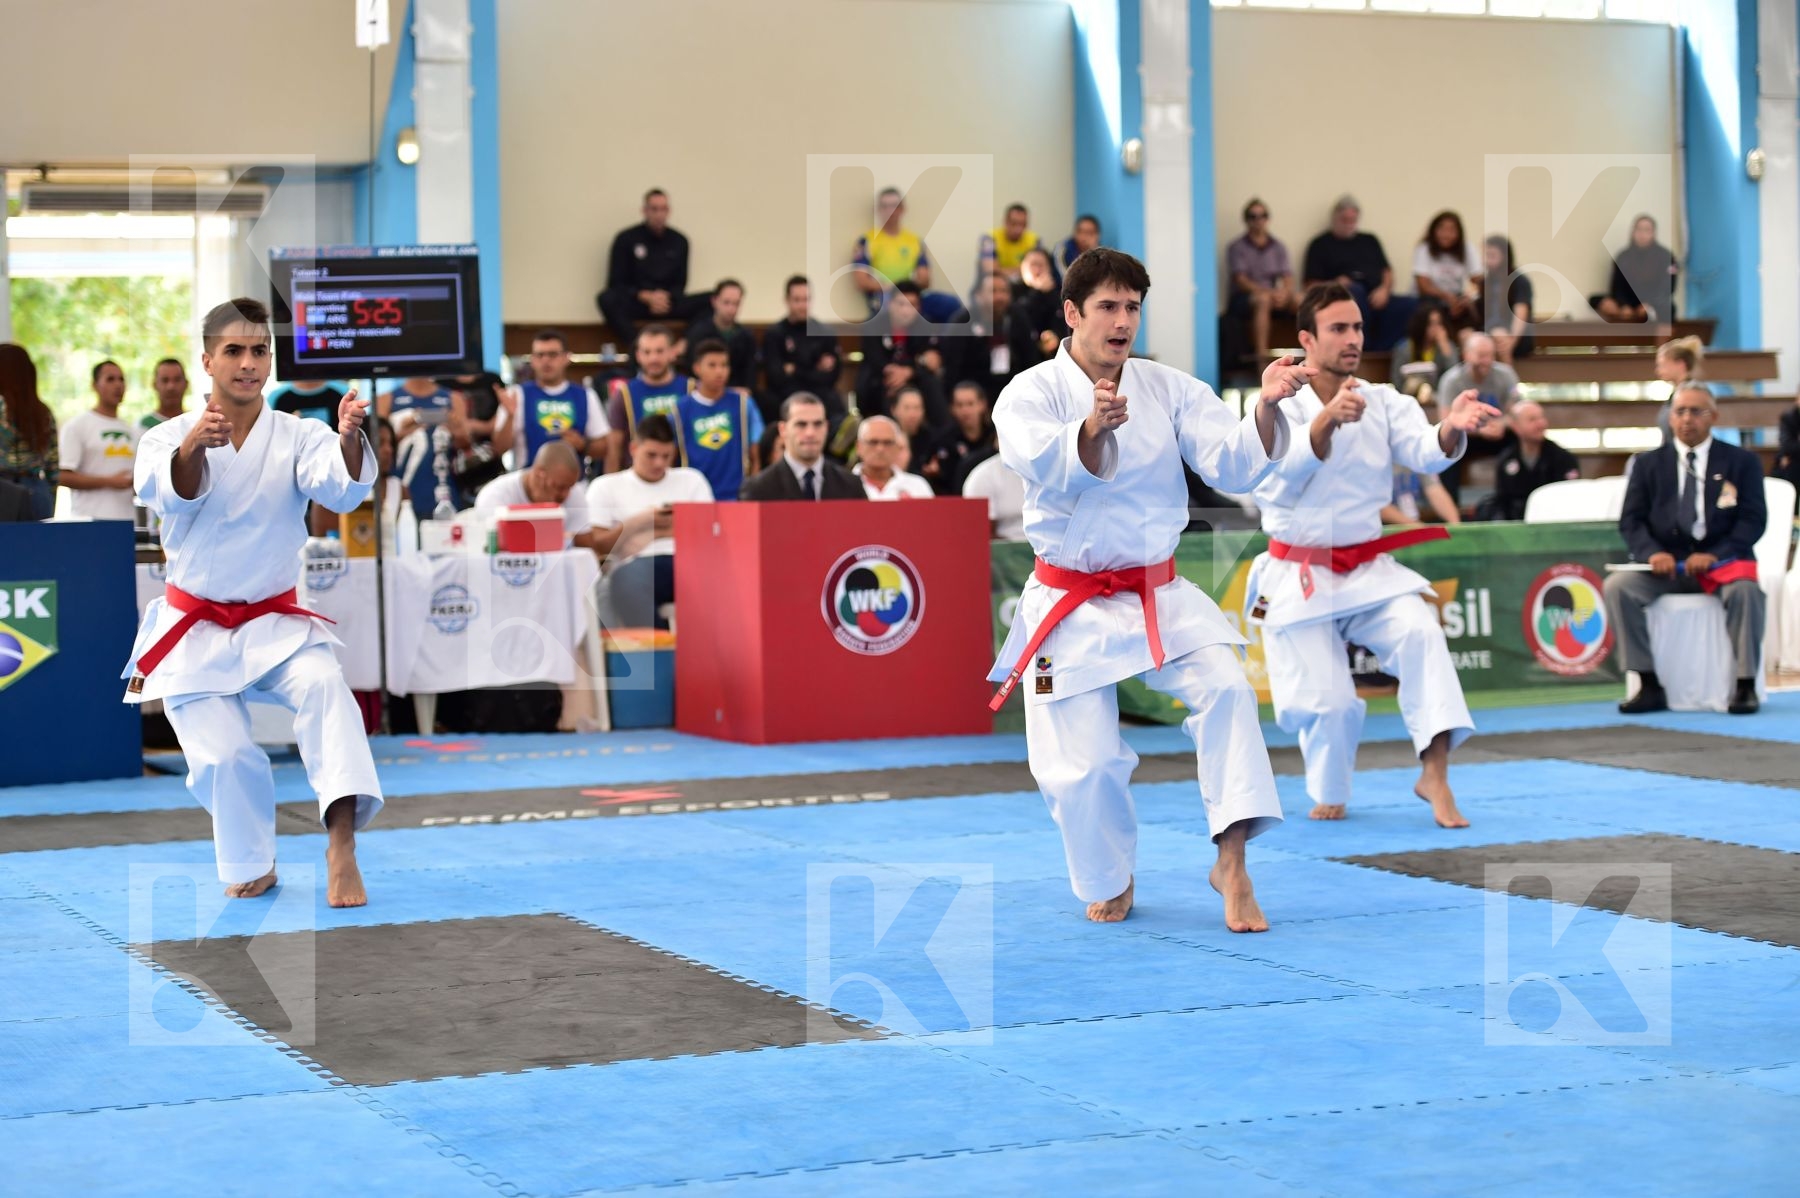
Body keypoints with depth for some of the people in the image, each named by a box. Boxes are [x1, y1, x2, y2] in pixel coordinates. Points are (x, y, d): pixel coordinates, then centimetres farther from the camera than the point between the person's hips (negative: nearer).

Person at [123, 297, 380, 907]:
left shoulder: (298, 437, -4)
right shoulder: (168, 438, -4)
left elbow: (340, 488, -24)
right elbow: (169, 492, -27)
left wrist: (350, 440, -48)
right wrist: (193, 447, -50)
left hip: (276, 623, 0)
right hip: (193, 630, 0)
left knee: (323, 686, -28)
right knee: (223, 755, -11)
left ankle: (341, 845, -33)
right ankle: (253, 867, 16)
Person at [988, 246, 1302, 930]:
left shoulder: (1171, 390, 2)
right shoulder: (1029, 394, -7)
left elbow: (1231, 466, -10)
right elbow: (1050, 467, -28)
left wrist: (1265, 410, -30)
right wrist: (1093, 426, -50)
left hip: (1159, 597, 2)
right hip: (1071, 608, -2)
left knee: (1224, 687, -24)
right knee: (1083, 767, -4)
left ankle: (1231, 863, -19)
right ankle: (1111, 885, 24)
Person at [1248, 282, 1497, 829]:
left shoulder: (1385, 403, 1)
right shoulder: (1281, 408, -8)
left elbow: (1427, 451, -18)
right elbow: (1284, 473, -28)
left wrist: (1453, 426, -42)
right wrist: (1328, 419, -47)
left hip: (1369, 571, 3)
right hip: (1299, 578, -2)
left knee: (1420, 633, -25)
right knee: (1328, 700, -7)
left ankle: (1434, 775, -23)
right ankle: (1328, 795, 21)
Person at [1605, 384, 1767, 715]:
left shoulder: (1742, 461, 7)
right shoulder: (1648, 463, 12)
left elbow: (1753, 520, -2)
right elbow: (1631, 520, 6)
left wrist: (1714, 555, -19)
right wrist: (1652, 553, -17)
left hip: (1722, 560, -2)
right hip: (1666, 563, 2)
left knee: (1745, 589, -36)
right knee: (1617, 586, -26)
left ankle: (1745, 687, -25)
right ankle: (1650, 687, -22)